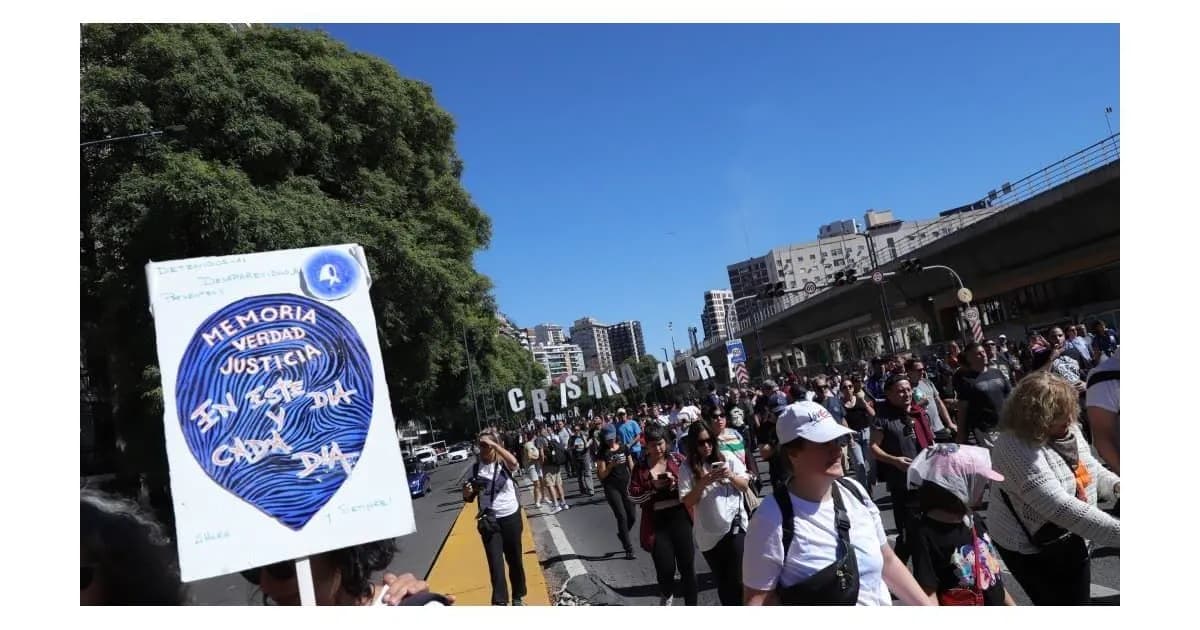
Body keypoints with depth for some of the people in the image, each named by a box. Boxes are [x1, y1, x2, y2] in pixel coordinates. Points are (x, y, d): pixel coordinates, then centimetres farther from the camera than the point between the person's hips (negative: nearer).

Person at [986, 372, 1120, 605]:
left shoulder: (1069, 429, -3)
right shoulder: (1015, 448, -30)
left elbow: (1090, 468, 15)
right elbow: (1059, 507, -36)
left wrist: (1116, 485, -6)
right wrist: (1117, 532, -40)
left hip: (1072, 538, 8)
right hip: (1031, 548, -8)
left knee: (1080, 601, 20)